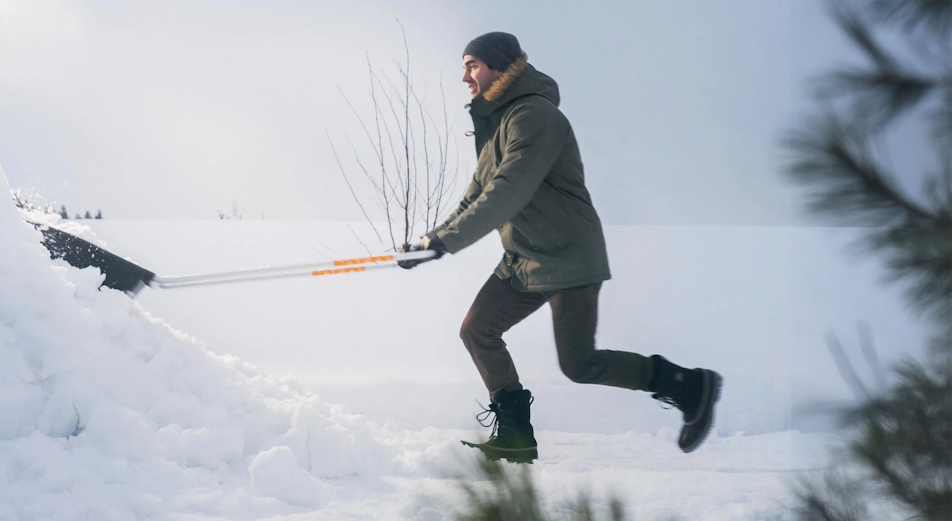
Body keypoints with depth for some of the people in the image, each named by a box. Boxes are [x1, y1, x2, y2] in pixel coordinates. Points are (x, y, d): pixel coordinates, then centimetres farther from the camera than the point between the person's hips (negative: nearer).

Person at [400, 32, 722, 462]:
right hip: (522, 261, 10)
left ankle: (690, 387, 4)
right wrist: (433, 240, 7)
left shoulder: (534, 116, -18)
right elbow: (478, 197, 19)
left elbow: (508, 195, -27)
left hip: (568, 260, -10)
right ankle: (515, 436, 11)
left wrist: (446, 239, -25)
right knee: (477, 332, 5)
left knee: (579, 365, -9)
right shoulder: (496, 123, 14)